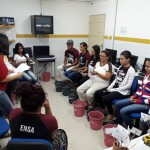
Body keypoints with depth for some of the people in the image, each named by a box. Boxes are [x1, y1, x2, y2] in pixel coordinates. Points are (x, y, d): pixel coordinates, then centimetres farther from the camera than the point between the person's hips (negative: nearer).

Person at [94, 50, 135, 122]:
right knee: (97, 93, -4)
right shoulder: (120, 67, 9)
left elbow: (128, 85, -18)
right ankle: (102, 109, 17)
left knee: (106, 98, -26)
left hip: (123, 92, -8)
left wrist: (114, 90, -17)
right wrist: (109, 88, -2)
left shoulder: (131, 70, -14)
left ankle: (111, 114, 0)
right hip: (114, 88, 8)